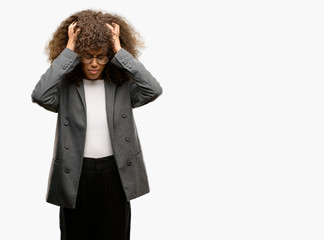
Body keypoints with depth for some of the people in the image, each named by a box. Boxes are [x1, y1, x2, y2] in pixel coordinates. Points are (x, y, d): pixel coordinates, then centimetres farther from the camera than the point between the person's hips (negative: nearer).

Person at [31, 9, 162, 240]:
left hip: (115, 173, 1)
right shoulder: (64, 86, -5)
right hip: (75, 175, -1)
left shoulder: (123, 85, -3)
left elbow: (153, 90, -20)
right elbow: (40, 96, -26)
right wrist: (69, 51, -21)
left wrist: (120, 51, -18)